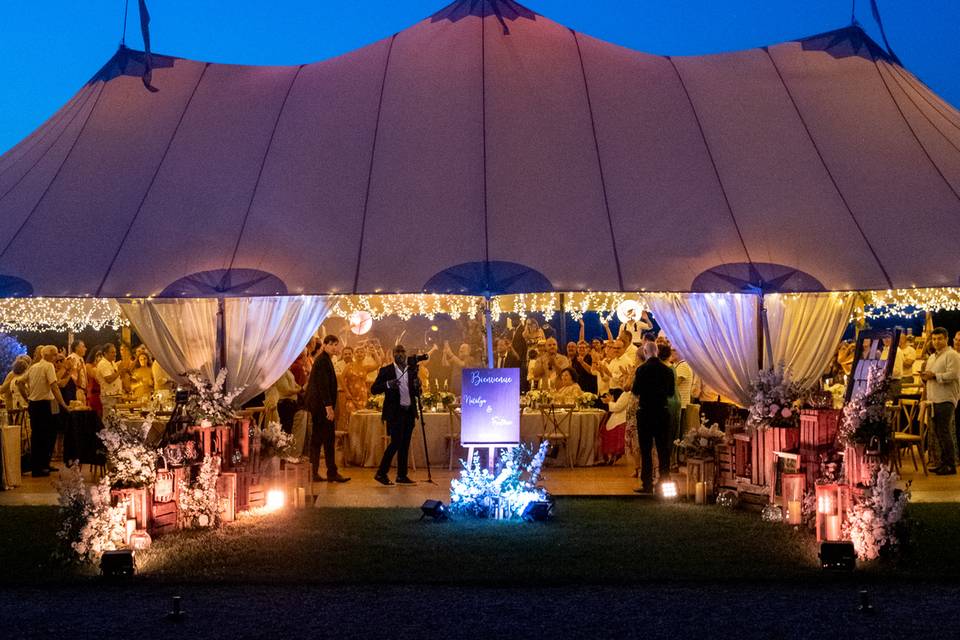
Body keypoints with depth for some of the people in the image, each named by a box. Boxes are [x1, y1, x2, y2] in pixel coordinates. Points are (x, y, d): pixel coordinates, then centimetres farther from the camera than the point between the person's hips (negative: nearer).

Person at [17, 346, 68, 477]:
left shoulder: (33, 367, 13)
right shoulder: (48, 366, -11)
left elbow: (20, 382, 17)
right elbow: (54, 386, -20)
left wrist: (27, 397, 20)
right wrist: (63, 404, -20)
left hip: (33, 404, 8)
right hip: (44, 405, -8)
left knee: (36, 436, 14)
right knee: (43, 437, -1)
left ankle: (44, 465, 22)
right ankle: (38, 468, 1)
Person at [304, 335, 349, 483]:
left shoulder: (325, 360, 19)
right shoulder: (323, 360, -12)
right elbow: (323, 385, -19)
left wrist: (330, 406, 20)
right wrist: (329, 406, -22)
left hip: (318, 405, 11)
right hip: (322, 405, -11)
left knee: (318, 438, 10)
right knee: (328, 438, -8)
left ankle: (313, 473, 12)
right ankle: (332, 473, -6)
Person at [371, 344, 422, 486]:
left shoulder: (411, 370, 13)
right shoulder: (386, 371, -1)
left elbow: (417, 394, 14)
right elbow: (374, 389, -6)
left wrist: (417, 386, -9)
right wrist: (388, 385, -22)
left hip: (409, 412, 5)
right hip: (395, 413, -5)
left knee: (405, 445, 8)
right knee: (396, 443, -10)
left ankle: (402, 476, 14)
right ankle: (381, 474, -2)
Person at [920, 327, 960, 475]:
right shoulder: (932, 357, 22)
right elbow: (929, 375, 29)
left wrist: (934, 375, -17)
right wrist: (925, 377, 7)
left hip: (946, 399, -9)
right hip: (934, 399, 9)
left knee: (944, 432, -9)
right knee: (937, 432, 11)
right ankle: (943, 462, 18)